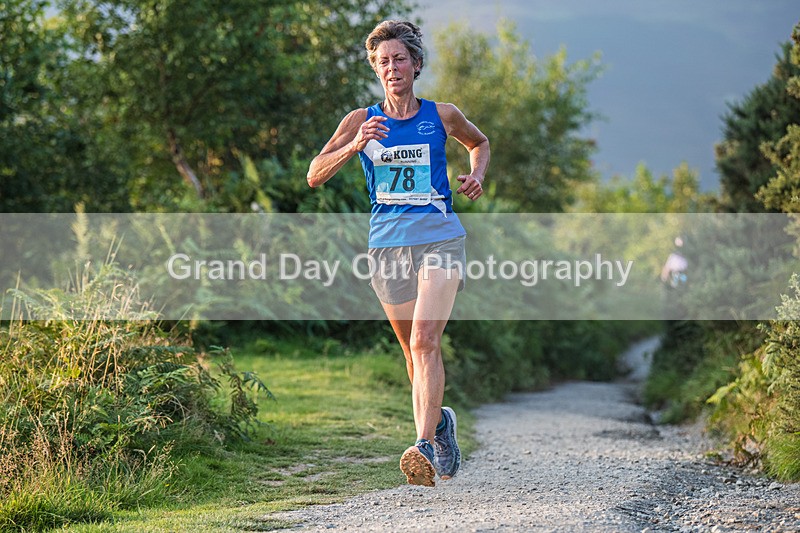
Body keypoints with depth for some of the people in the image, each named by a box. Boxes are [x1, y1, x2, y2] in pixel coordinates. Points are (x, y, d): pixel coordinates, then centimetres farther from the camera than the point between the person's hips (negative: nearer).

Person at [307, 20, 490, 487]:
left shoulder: (442, 116, 7)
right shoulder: (362, 122, 6)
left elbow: (480, 142, 28)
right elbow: (315, 176, -3)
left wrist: (477, 176, 7)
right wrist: (354, 146, -19)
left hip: (440, 239, -2)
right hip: (387, 245, 2)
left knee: (424, 341, -19)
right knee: (416, 350, 11)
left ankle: (425, 446, -27)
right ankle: (439, 421, 36)